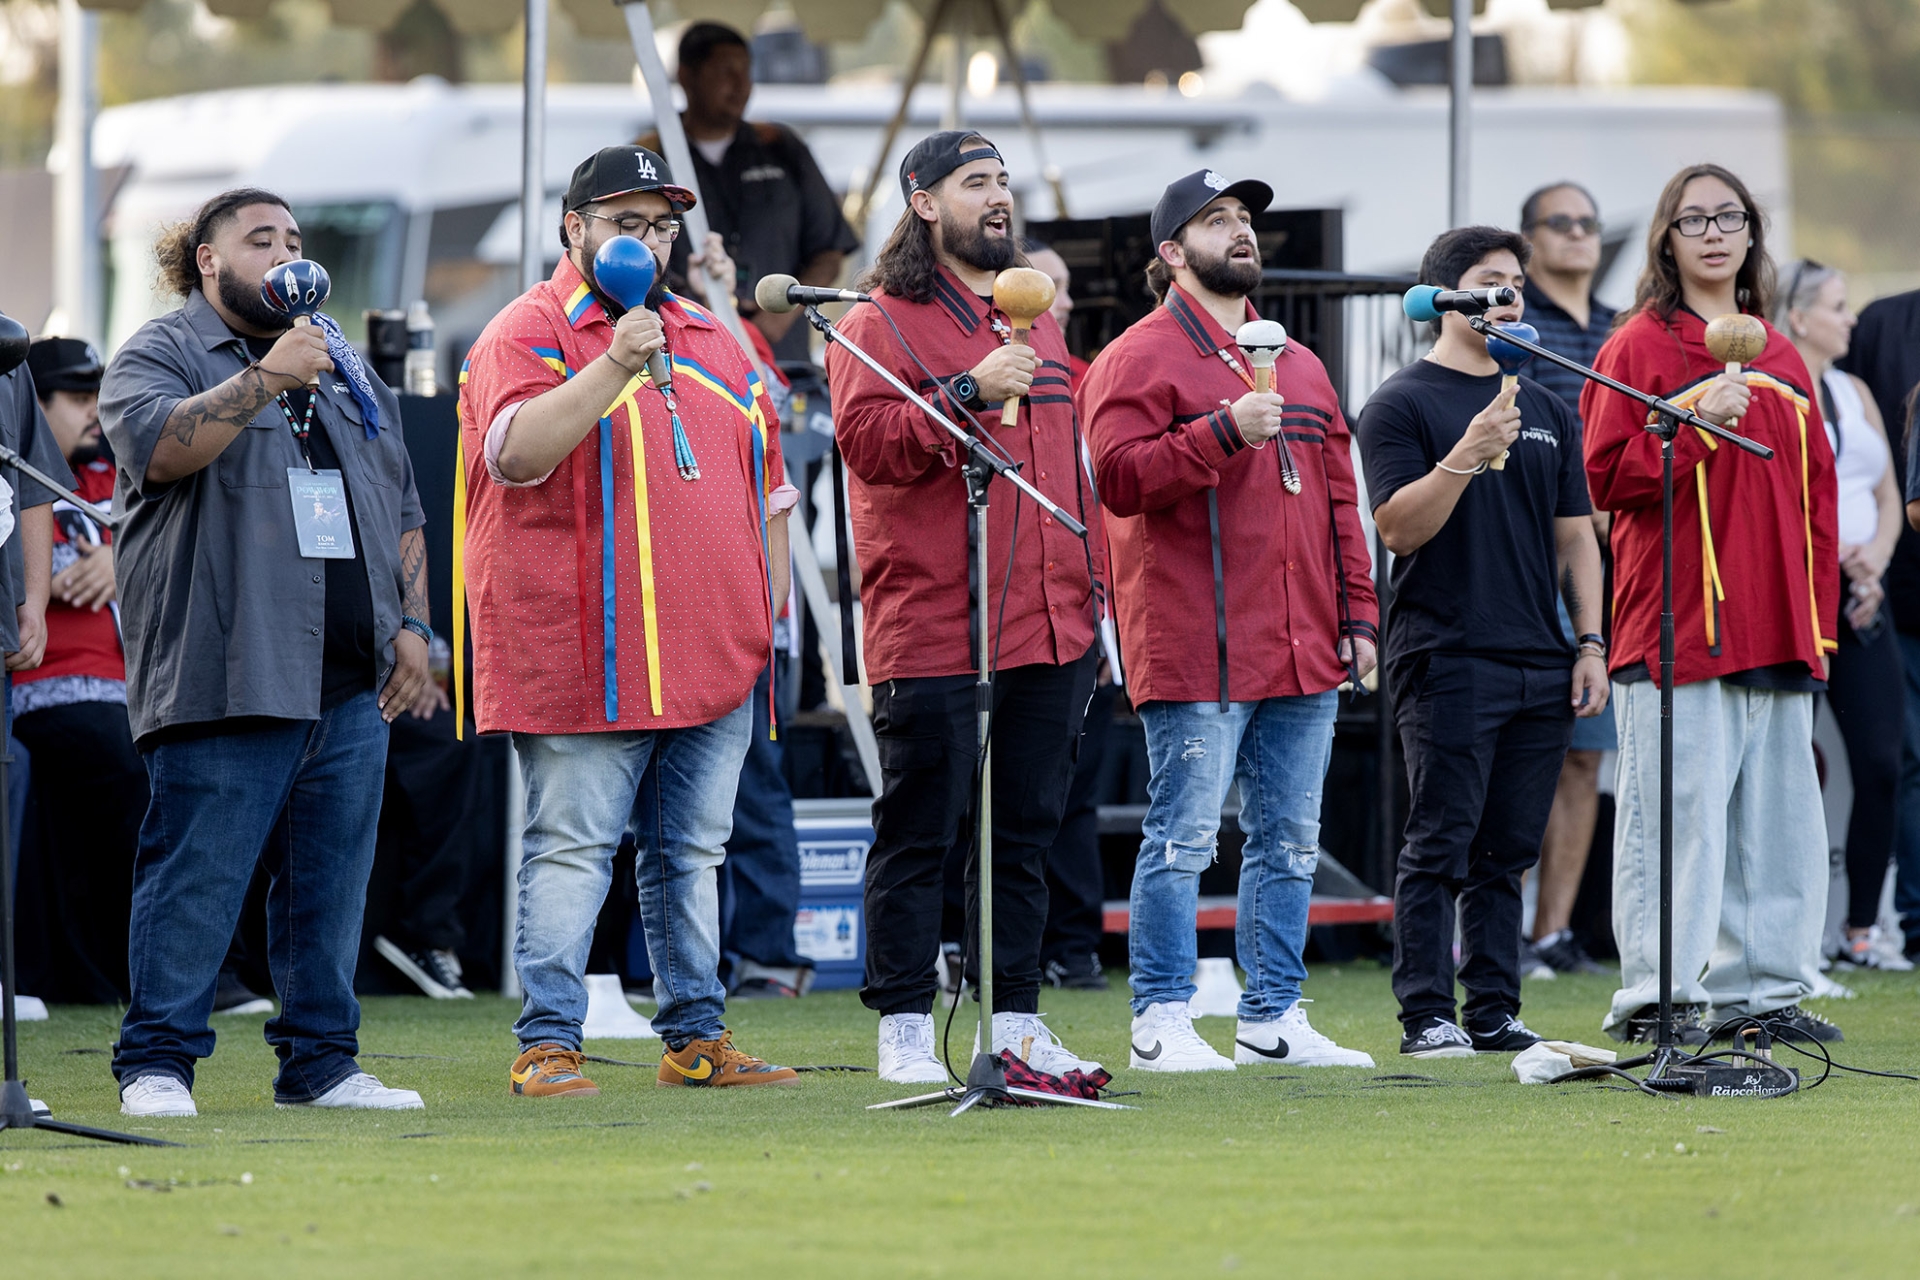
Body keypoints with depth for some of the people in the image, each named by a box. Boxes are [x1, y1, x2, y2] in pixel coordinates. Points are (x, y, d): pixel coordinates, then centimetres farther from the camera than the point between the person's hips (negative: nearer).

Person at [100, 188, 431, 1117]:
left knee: (331, 876, 6)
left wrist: (411, 625, 14)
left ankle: (322, 1060, 12)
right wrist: (265, 378, -21)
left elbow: (403, 509, 24)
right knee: (196, 875, -7)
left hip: (350, 682, 6)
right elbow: (157, 446, -19)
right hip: (227, 680, -6)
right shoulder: (159, 353, 3)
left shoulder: (343, 365, 22)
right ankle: (156, 1064, -3)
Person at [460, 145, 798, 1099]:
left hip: (714, 659, 6)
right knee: (571, 850, -7)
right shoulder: (528, 332, -2)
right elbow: (517, 451, -19)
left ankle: (697, 1037, 16)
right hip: (587, 659, -6)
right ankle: (546, 1045, -6)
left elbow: (768, 483, 25)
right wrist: (614, 363, -27)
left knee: (692, 853, 10)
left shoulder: (710, 340, 20)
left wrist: (768, 616, 18)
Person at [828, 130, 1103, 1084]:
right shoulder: (881, 323, -3)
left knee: (1025, 830, 9)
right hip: (932, 636, -7)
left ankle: (1013, 1021, 14)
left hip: (1048, 631, 7)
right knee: (918, 833, -3)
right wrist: (968, 393, -26)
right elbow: (865, 439, -17)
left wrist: (1088, 579, 19)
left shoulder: (1035, 321, 19)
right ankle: (905, 1030, 1)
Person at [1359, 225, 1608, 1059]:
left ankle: (1495, 1013, 10)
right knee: (1440, 847, -6)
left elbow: (1574, 538, 19)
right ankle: (1427, 1015, -5)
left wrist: (1590, 646, 9)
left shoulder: (1547, 411, 17)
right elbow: (1399, 527, -10)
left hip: (1540, 668, 6)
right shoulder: (1402, 406, -1)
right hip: (1446, 663, -6)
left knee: (1508, 850, 7)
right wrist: (1467, 454, -22)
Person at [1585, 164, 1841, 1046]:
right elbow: (1606, 475, -8)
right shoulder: (1640, 347, 1)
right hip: (1676, 627, -6)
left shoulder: (1781, 360, 18)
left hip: (1776, 628, 6)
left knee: (1776, 810, 7)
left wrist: (1821, 606, 12)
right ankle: (1658, 996, -8)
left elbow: (1816, 492, 19)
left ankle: (1759, 987, 14)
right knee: (1677, 810, -10)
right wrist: (1697, 420, -17)